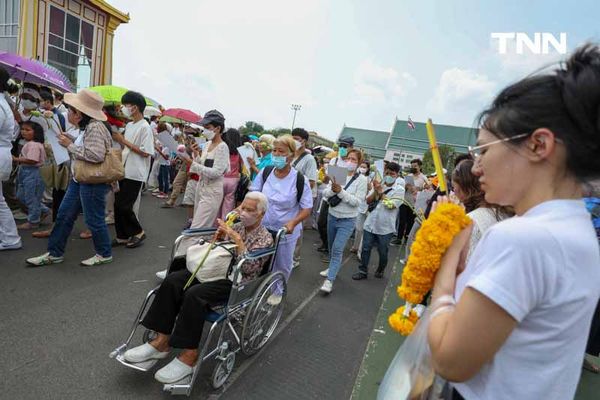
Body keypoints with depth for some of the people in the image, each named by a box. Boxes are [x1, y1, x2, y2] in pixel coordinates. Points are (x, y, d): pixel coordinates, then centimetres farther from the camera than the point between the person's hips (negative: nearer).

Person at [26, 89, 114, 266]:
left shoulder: (95, 128, -19)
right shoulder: (87, 127, 13)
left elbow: (96, 155, -28)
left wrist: (70, 145, -17)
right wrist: (70, 142, 5)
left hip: (93, 183, -10)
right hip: (80, 180, 10)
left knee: (94, 219, 1)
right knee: (64, 215, 14)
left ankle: (104, 254, 18)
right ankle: (54, 253, 26)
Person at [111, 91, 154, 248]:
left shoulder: (145, 127, -13)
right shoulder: (129, 125, 13)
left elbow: (145, 152, -18)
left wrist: (124, 140, -15)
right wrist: (118, 139, 2)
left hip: (135, 174, -8)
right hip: (124, 171, 8)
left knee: (124, 206, -6)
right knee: (118, 205, 9)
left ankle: (138, 232, 13)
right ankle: (122, 236, 20)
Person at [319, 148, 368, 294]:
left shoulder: (361, 179, -10)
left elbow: (357, 201, -18)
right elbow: (325, 194, -4)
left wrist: (341, 191, -26)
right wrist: (332, 189, -25)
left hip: (347, 221, -4)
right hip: (332, 216, 5)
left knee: (337, 249, -9)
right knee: (331, 247, 19)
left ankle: (329, 280, -2)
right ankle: (333, 268, 41)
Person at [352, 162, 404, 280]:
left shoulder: (399, 190, -7)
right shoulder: (379, 185, 4)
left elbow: (391, 205, -19)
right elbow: (368, 201, 0)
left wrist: (381, 192, -15)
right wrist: (375, 191, -16)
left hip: (385, 227, -3)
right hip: (370, 224, 3)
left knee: (383, 252, 12)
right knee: (365, 249, 8)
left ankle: (380, 271, 34)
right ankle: (363, 271, 20)